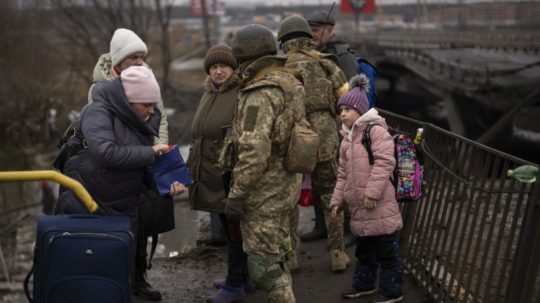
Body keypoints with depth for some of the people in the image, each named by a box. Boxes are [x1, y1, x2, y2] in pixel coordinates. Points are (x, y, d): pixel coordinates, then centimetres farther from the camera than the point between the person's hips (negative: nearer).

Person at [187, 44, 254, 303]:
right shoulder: (209, 94, 16)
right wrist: (194, 165, 25)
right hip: (212, 174, 8)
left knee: (235, 229, 0)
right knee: (227, 226, 16)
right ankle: (242, 276, 28)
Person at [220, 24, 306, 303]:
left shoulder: (260, 95, -21)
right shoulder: (288, 85, 9)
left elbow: (254, 151, -28)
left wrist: (236, 195, -22)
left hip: (263, 192, -10)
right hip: (284, 185, 10)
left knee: (263, 266, -3)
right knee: (274, 257, 20)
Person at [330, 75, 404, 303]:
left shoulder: (376, 130, -12)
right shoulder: (347, 138, 16)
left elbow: (385, 162, -21)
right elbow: (343, 174, 21)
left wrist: (372, 191, -24)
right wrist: (337, 200, 17)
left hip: (380, 206, -9)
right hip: (359, 207, 9)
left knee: (386, 251, 1)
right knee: (364, 249, 21)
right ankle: (364, 284, 35)